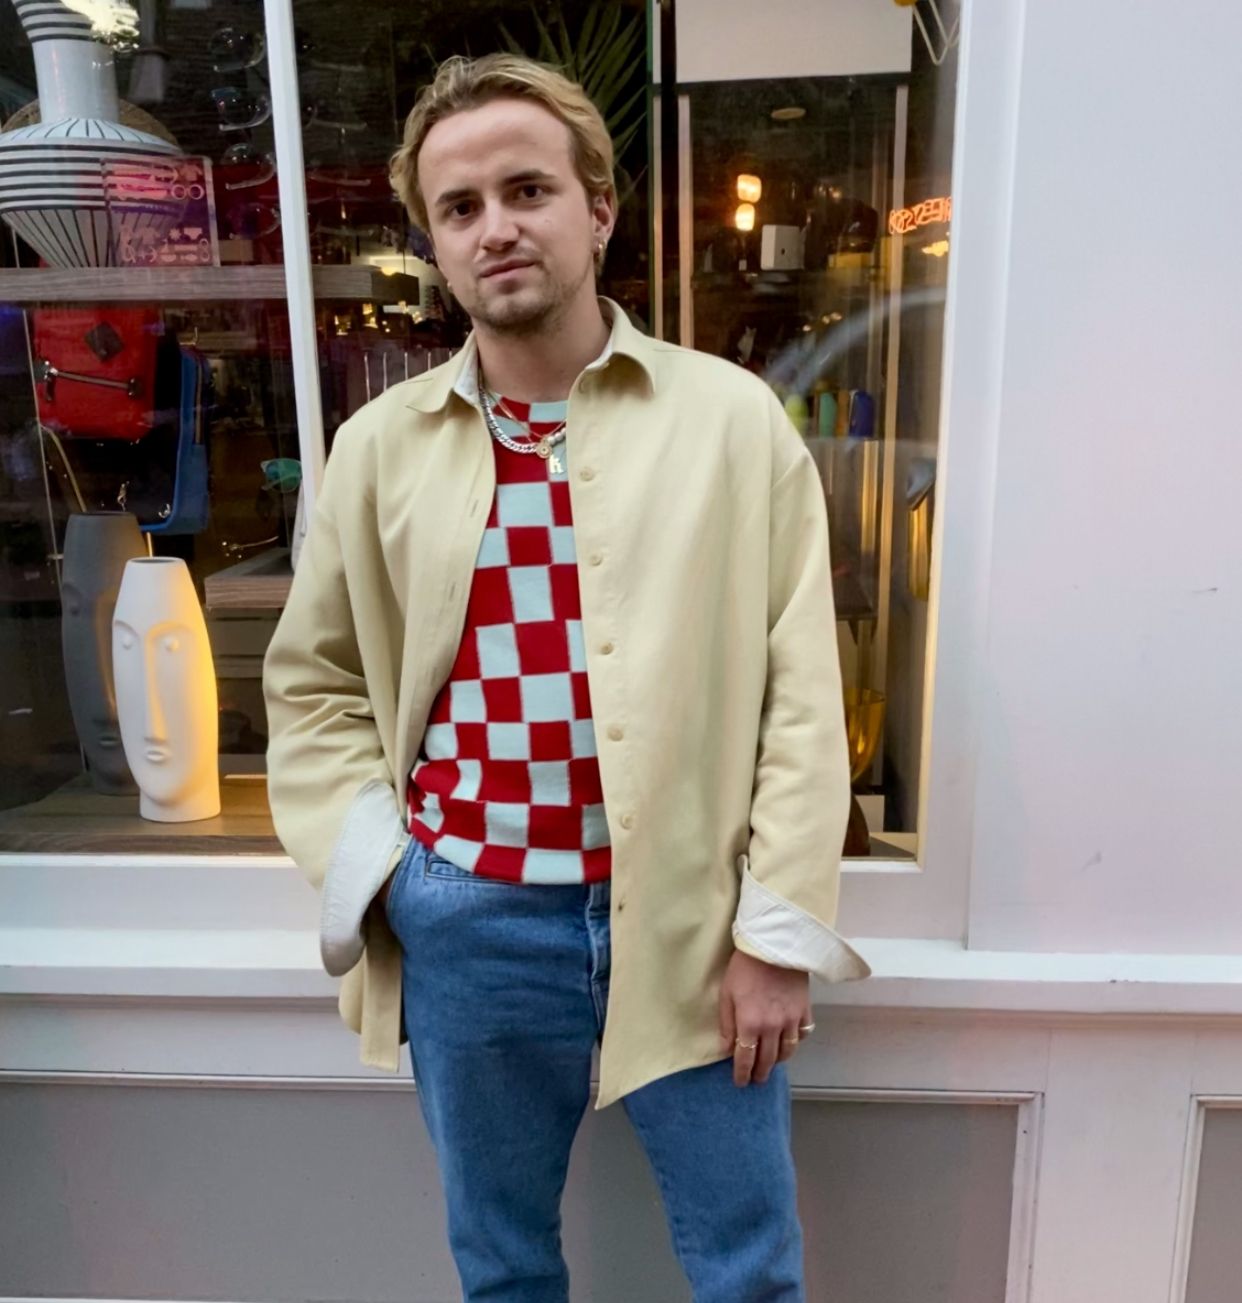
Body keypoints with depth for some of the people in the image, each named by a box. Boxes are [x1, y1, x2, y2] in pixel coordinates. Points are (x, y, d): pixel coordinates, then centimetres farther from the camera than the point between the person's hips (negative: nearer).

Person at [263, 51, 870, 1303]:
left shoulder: (733, 417, -3)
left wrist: (777, 930, -6)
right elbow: (313, 681, 10)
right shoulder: (376, 447, 2)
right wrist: (371, 862, -3)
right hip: (467, 922, 2)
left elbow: (800, 692, -4)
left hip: (690, 918, -1)